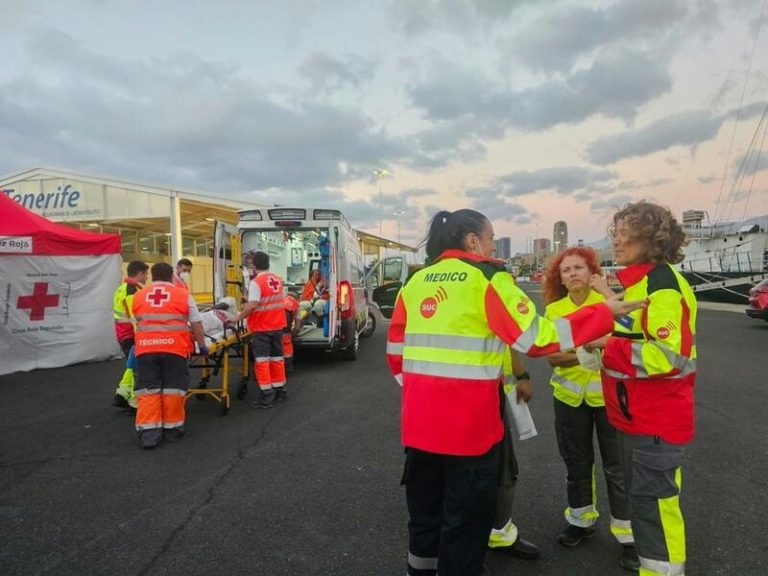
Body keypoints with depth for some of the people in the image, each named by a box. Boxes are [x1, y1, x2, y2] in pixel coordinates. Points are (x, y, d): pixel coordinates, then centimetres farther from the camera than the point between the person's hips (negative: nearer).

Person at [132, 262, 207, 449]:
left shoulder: (138, 296, 16)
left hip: (145, 348, 2)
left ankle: (148, 431, 0)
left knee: (147, 390, 5)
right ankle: (172, 427, 16)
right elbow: (196, 324, 9)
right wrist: (202, 346, 20)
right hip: (174, 348, -2)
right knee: (173, 389, 7)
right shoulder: (182, 294, 8)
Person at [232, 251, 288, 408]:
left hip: (261, 328, -7)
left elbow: (252, 306, -23)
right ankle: (280, 390, 23)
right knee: (277, 359, 15)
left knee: (262, 361, -2)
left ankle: (266, 396, -3)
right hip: (277, 326, 7)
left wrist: (238, 317, -13)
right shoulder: (278, 280, 6)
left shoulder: (256, 282, -16)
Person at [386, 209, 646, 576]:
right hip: (467, 422, -6)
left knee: (424, 509, 23)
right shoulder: (487, 279, -8)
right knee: (466, 517, 13)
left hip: (419, 420, 6)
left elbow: (395, 349, 12)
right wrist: (605, 313, -6)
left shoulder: (416, 282, 8)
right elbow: (537, 338, -14)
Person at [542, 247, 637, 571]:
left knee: (616, 467, 3)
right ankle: (581, 520, 35)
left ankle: (628, 536, 19)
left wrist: (607, 294, -29)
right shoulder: (553, 310, -1)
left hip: (608, 394, -3)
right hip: (569, 395, 3)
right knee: (577, 462, 16)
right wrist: (582, 355, -26)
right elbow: (551, 357, -8)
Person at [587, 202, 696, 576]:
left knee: (654, 498, 1)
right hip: (633, 412, 10)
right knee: (639, 493, 21)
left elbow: (668, 356, -27)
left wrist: (608, 344, -22)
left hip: (657, 417, -10)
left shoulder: (664, 284, -18)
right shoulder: (635, 281, 12)